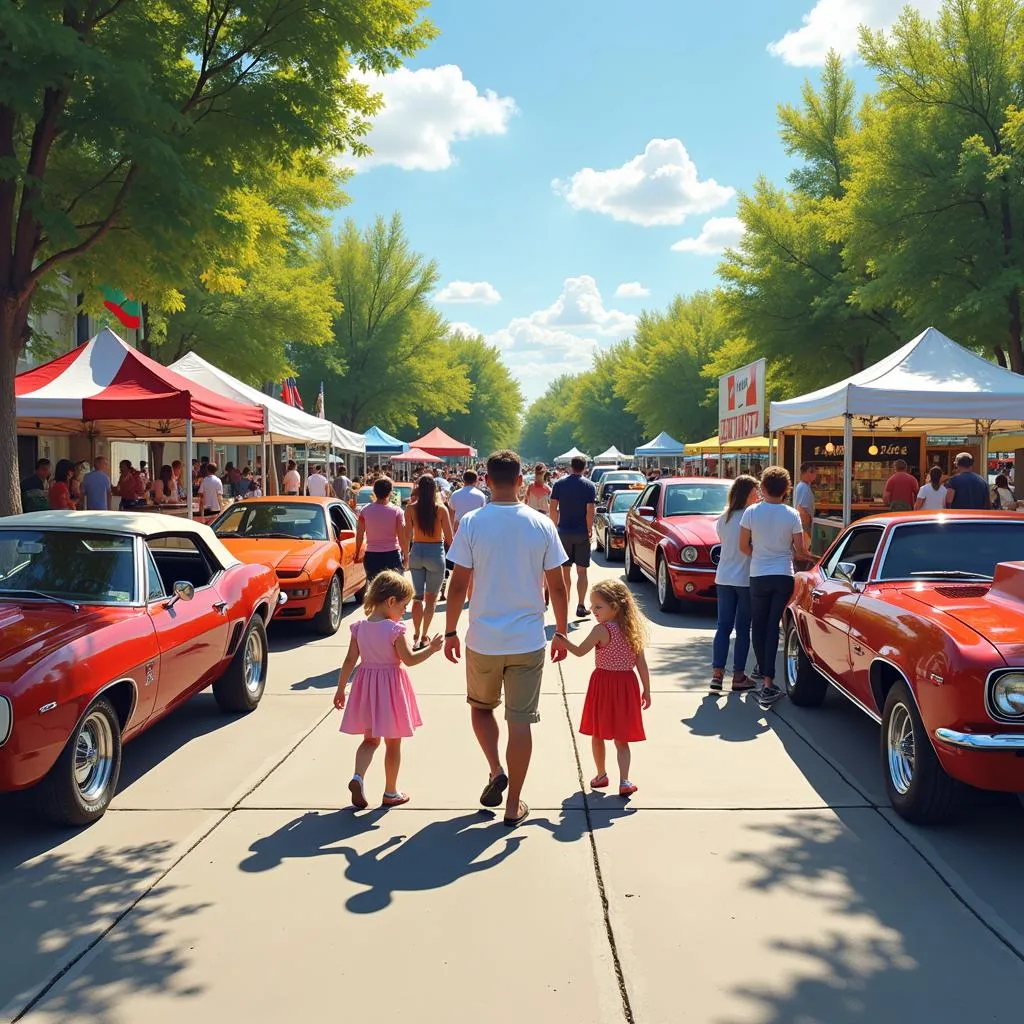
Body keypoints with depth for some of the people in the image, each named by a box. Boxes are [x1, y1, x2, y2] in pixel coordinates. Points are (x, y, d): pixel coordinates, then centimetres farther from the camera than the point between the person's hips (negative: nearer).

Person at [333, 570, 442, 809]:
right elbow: (409, 659, -13)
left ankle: (357, 777, -6)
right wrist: (431, 648, 0)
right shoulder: (394, 629, -17)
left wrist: (340, 689, 10)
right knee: (393, 744, 10)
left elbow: (350, 661, 1)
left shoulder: (359, 628, -2)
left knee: (370, 739, 18)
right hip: (391, 689, -5)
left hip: (366, 687, 5)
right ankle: (391, 793, 19)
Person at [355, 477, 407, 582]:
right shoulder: (396, 511, -7)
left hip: (371, 557, 2)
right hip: (392, 555, -2)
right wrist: (405, 556, 5)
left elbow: (359, 535, 4)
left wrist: (357, 554, 17)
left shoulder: (365, 511, -2)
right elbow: (402, 538, -7)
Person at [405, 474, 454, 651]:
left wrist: (406, 555, 5)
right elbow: (449, 538, -9)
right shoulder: (441, 509, -10)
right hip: (436, 553, -2)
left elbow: (407, 535, -7)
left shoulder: (411, 508, -7)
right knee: (431, 598, 13)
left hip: (416, 552, 2)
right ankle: (423, 636, 14)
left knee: (418, 596, 13)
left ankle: (416, 636, 7)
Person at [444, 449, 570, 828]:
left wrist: (450, 632, 6)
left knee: (480, 707, 24)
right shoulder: (542, 525, -3)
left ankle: (495, 771, 7)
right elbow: (557, 587, 0)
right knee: (520, 720, 7)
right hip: (527, 641, 1)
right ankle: (513, 805, 14)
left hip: (482, 640, 0)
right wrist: (561, 632, 12)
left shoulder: (471, 523, -7)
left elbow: (458, 585, -6)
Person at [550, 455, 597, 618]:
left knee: (565, 571, 10)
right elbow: (590, 511, -11)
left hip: (564, 532, 2)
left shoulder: (559, 484, 1)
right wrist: (589, 530, -4)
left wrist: (555, 526, 8)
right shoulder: (589, 486, -5)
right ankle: (580, 606, 3)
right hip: (582, 534, -2)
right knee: (582, 571, 5)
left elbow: (553, 508, -2)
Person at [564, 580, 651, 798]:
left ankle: (601, 775, 28)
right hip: (626, 685, 4)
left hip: (603, 684, -4)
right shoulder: (633, 629, -1)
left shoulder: (601, 630, -16)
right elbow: (642, 664, 1)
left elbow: (580, 651, -9)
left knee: (597, 734, 16)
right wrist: (646, 691, 7)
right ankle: (624, 781, -4)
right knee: (621, 739, 9)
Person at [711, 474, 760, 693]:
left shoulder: (723, 519, 6)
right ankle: (738, 677, 7)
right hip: (746, 579, -5)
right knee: (743, 628, 4)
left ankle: (717, 674, 2)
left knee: (723, 626, 8)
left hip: (724, 578, 5)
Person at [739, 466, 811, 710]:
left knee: (759, 626, 14)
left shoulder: (751, 512, -6)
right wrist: (808, 556, 21)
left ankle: (764, 673, 26)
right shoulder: (792, 515, -6)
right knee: (773, 626, -1)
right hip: (783, 575, 0)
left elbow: (743, 546, -1)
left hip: (758, 576, 0)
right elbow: (800, 549, -2)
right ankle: (768, 683, -8)